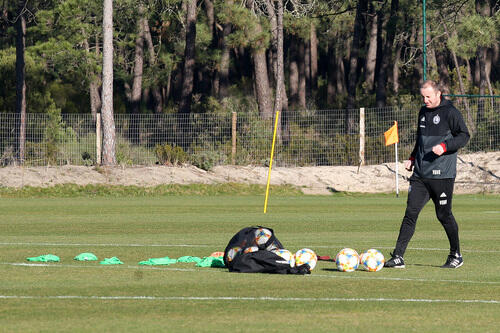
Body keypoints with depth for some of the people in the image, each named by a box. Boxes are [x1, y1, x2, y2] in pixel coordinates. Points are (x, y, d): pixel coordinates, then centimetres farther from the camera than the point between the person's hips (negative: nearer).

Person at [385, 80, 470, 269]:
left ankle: (456, 256, 19)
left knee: (444, 215, 1)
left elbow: (464, 136, -8)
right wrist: (413, 158, 18)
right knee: (411, 213, -3)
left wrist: (444, 146, -21)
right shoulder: (423, 112, 16)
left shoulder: (450, 112, -6)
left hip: (442, 175, -6)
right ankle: (398, 257, -7)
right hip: (420, 175, 6)